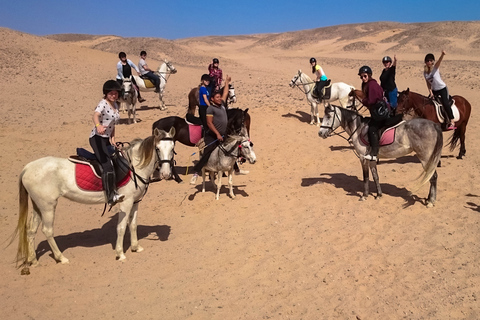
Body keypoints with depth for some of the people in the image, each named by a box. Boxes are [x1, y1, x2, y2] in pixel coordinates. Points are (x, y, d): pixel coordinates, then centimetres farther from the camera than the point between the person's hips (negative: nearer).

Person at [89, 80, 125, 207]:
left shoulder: (115, 105, 10)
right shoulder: (103, 103, -14)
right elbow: (95, 115, -35)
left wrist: (112, 138, 4)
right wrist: (98, 126, -56)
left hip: (107, 138, 9)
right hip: (97, 138, -9)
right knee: (107, 165, -23)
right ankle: (111, 196, -28)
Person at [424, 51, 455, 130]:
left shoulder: (435, 67, -12)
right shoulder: (425, 72, 1)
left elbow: (439, 61, -34)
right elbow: (428, 83, 6)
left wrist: (442, 55, -55)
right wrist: (430, 91, -7)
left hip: (442, 88, -6)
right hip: (434, 90, 6)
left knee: (445, 103, -24)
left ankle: (451, 122, -25)